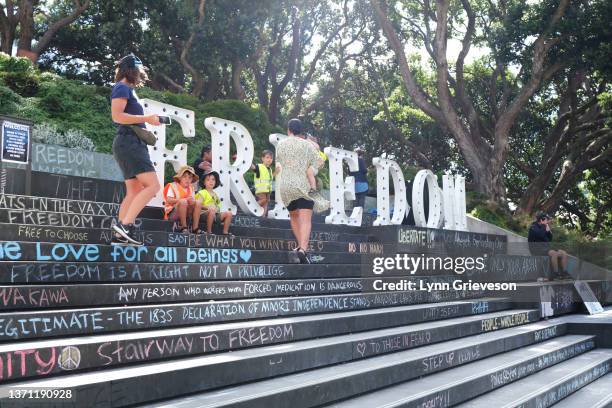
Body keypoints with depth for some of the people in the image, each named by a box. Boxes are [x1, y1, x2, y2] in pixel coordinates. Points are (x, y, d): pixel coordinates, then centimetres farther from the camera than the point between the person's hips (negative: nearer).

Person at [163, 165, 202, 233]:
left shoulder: (191, 189, 14)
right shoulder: (172, 186, -4)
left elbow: (193, 201, 5)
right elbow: (168, 200, -18)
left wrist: (192, 201, -21)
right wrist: (185, 199, -26)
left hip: (185, 213, 6)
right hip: (171, 213, -6)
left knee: (198, 204, -14)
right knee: (183, 202, -33)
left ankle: (195, 228, -20)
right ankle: (183, 227, -28)